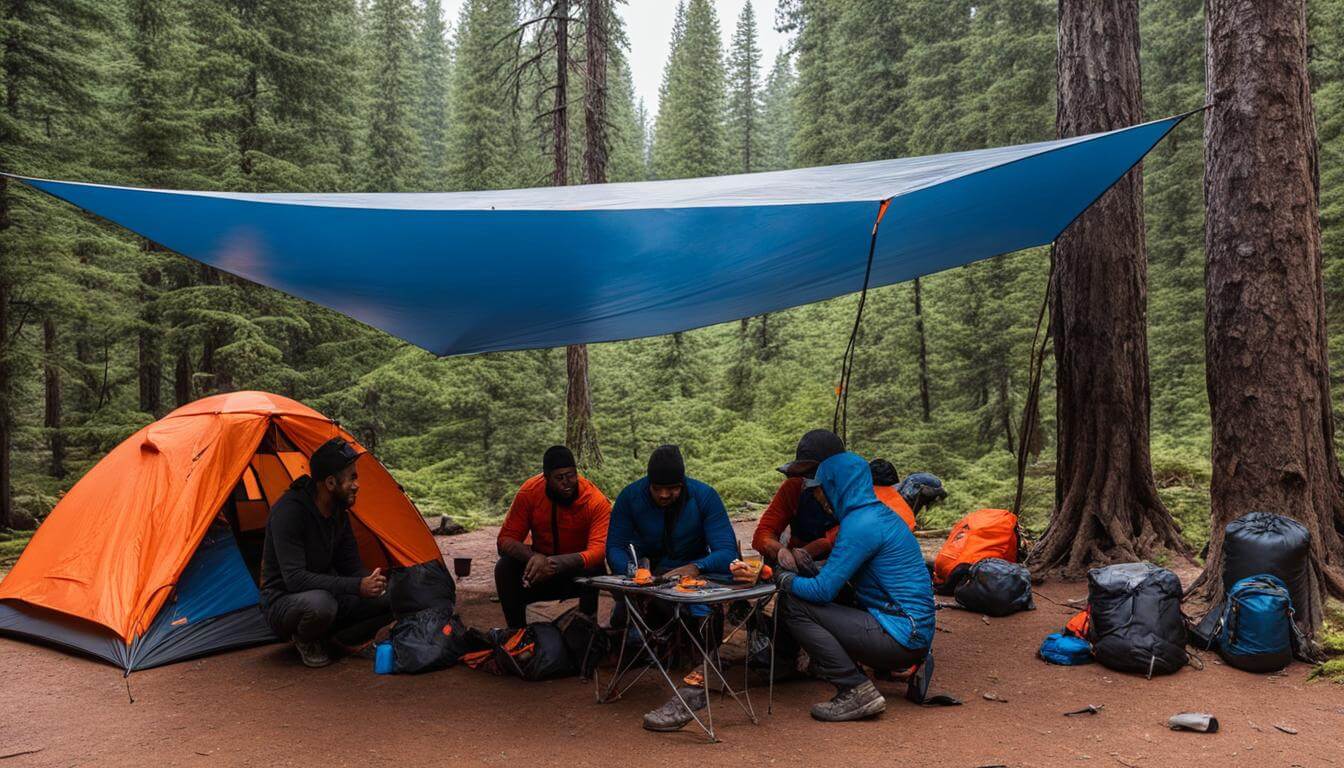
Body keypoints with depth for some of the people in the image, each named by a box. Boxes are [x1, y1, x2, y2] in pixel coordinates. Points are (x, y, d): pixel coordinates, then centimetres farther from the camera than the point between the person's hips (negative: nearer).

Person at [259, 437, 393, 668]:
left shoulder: (339, 512, 1)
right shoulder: (289, 511, -24)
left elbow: (351, 567, 6)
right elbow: (294, 579, -30)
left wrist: (368, 582, -19)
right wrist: (356, 587, -36)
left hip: (326, 596, 6)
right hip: (284, 603, -6)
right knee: (320, 602, -41)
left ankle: (338, 638, 4)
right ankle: (305, 640, -8)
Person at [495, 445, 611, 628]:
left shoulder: (596, 501, -22)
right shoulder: (529, 492, -16)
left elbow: (598, 551, -32)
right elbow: (506, 540, -16)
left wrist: (555, 563, -48)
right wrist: (535, 558, -38)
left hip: (580, 572, -2)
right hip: (541, 565, 2)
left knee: (593, 568, -34)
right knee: (505, 568, -24)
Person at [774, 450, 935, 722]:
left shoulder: (860, 524, -16)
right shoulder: (880, 513, 14)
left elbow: (822, 590, -16)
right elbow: (837, 572, 23)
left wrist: (783, 579, 1)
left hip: (900, 636, -10)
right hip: (916, 635, 10)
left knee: (794, 605, -12)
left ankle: (857, 692, -11)